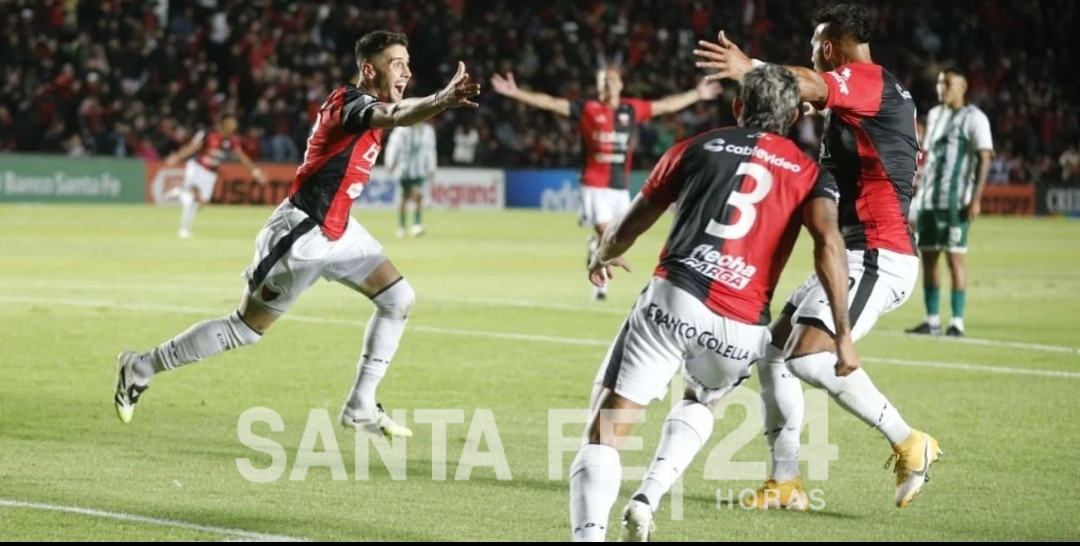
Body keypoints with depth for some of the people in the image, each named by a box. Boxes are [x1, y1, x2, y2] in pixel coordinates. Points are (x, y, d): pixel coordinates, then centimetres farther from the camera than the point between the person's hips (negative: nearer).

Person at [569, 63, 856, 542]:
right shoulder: (810, 175, 15)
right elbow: (828, 243, -5)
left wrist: (603, 256, 47)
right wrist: (843, 332, -7)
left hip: (672, 299, -2)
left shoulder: (697, 149, 17)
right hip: (743, 330, 2)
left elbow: (631, 224, 25)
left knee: (607, 430, 0)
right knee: (701, 403, 33)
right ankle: (648, 498, 10)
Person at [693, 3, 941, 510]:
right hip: (858, 254, 11)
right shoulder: (884, 91, 20)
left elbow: (811, 86, -33)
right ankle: (785, 483, 15)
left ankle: (908, 443, -15)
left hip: (875, 255, -11)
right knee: (774, 352, 12)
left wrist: (751, 68, -49)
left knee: (809, 355, -25)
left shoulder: (868, 79, -11)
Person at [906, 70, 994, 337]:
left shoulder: (974, 118, -5)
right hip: (928, 199, 7)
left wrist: (976, 199, -17)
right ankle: (932, 320, 12)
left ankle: (957, 323, -5)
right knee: (928, 256, 6)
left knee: (954, 256, -8)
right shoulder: (934, 115, 17)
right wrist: (917, 190, 19)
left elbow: (985, 158, -10)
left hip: (956, 202, -7)